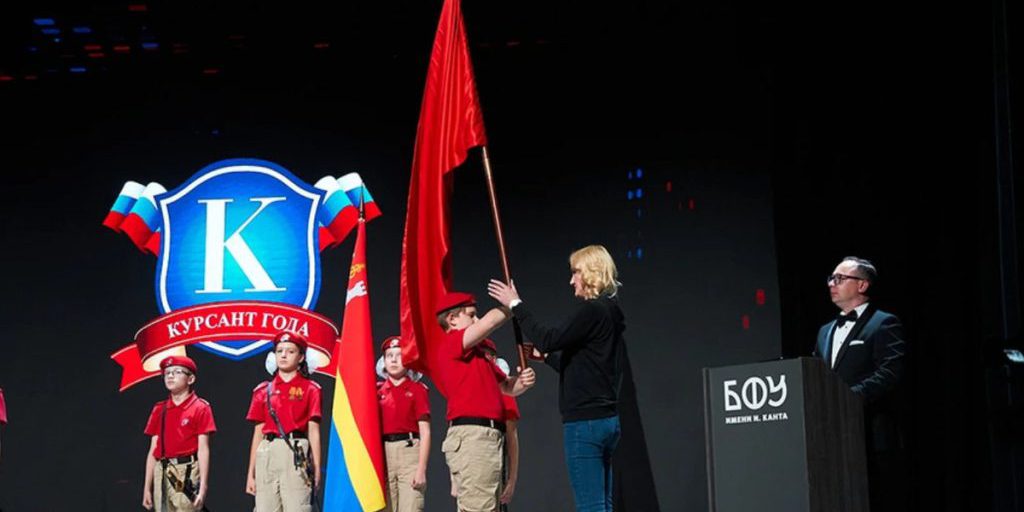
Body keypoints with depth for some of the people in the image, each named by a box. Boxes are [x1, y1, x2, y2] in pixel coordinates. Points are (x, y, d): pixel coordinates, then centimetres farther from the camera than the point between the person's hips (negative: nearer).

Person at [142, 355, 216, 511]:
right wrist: (147, 487, 10)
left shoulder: (200, 408, 0)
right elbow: (153, 450, 14)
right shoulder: (159, 410, 15)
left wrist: (203, 487, -14)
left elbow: (203, 449, -6)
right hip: (162, 475, 5)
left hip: (188, 474, -5)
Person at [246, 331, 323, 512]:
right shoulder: (263, 390, 15)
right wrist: (251, 472, 11)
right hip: (267, 454, 3)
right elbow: (258, 433, 15)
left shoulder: (310, 389, 7)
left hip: (296, 454, -3)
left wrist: (316, 469, -5)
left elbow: (313, 431, 3)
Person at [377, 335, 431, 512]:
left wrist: (422, 469, -11)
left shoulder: (417, 389, 3)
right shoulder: (377, 391, 13)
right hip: (383, 454, 4)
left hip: (409, 452, -4)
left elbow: (425, 433, -2)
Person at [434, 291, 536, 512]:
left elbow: (507, 386, 28)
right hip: (471, 435, -10)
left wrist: (523, 381, 5)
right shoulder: (450, 344, -2)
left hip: (488, 436, 10)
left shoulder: (478, 355, 26)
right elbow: (490, 322, -13)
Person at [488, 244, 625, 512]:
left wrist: (516, 305, -9)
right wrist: (546, 356, 30)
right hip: (606, 420, 10)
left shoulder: (591, 311, -12)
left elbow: (549, 339, -17)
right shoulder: (609, 313, 18)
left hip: (585, 421, -10)